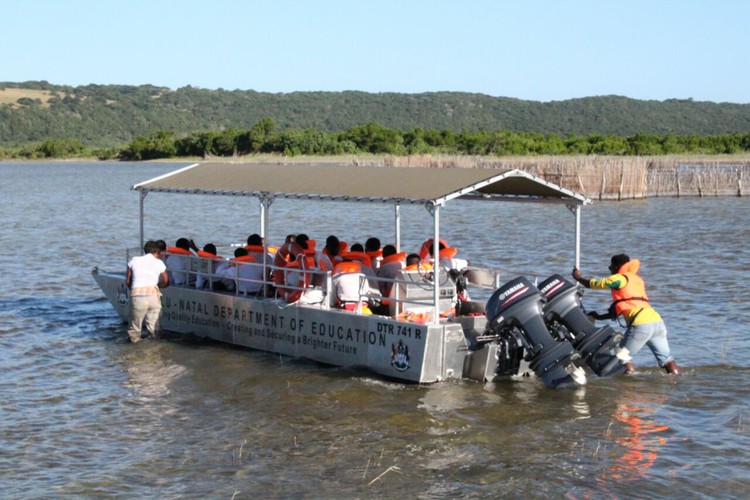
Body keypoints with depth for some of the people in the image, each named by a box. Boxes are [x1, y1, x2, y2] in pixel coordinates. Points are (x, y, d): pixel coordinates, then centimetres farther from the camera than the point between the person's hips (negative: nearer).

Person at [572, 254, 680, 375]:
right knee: (666, 359, 8)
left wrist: (578, 277, 30)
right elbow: (620, 309, 31)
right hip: (657, 321, 7)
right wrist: (599, 317, 35)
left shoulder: (620, 279, 4)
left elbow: (594, 284, 11)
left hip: (641, 324, -7)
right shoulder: (637, 280, 28)